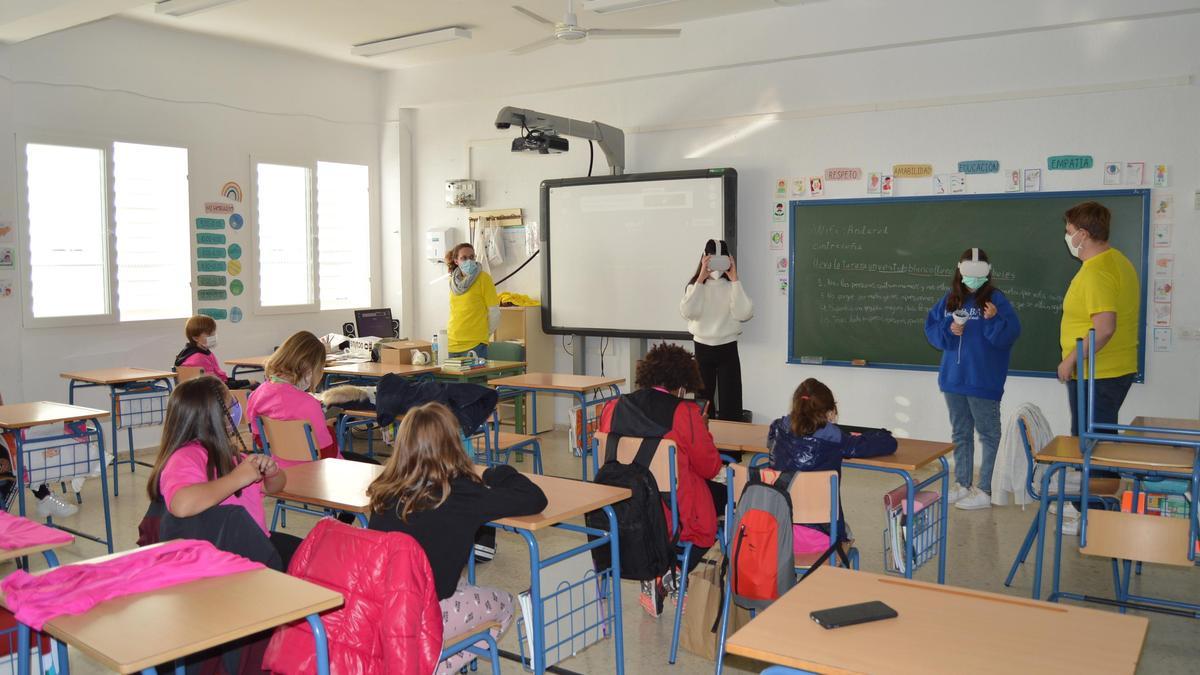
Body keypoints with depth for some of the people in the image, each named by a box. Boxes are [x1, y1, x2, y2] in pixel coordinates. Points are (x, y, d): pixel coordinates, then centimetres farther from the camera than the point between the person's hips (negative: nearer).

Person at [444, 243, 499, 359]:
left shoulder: (483, 278, -6)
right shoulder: (453, 280, 11)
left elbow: (494, 313, -4)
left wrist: (484, 335, 5)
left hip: (475, 345, -5)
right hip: (452, 344, 5)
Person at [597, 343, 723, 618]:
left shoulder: (613, 408, -1)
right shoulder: (684, 413, -15)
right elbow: (710, 467, -6)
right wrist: (701, 433, 14)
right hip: (672, 517, -6)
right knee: (723, 496, 23)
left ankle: (651, 576, 21)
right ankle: (669, 579, 13)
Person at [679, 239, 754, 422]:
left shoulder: (732, 286, 0)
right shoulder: (696, 285, 2)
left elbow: (744, 314, -15)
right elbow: (688, 312, -16)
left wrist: (734, 279, -14)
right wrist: (701, 279, -16)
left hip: (728, 348, -1)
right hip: (702, 348, 1)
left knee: (730, 401, -2)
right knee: (703, 399, 9)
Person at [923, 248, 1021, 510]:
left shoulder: (996, 299, -7)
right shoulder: (950, 299, 7)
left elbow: (1010, 334, -13)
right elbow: (931, 328, 8)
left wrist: (993, 320, -29)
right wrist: (949, 331, -10)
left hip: (983, 381, -6)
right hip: (953, 379, 6)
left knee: (989, 434, 2)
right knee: (960, 434, 15)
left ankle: (986, 491, 7)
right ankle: (962, 485, 27)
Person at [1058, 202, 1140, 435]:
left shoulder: (1096, 272, -21)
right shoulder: (1119, 260, 11)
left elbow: (1104, 328, -29)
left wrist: (1070, 360, -19)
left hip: (1095, 375, -10)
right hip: (1119, 370, 10)